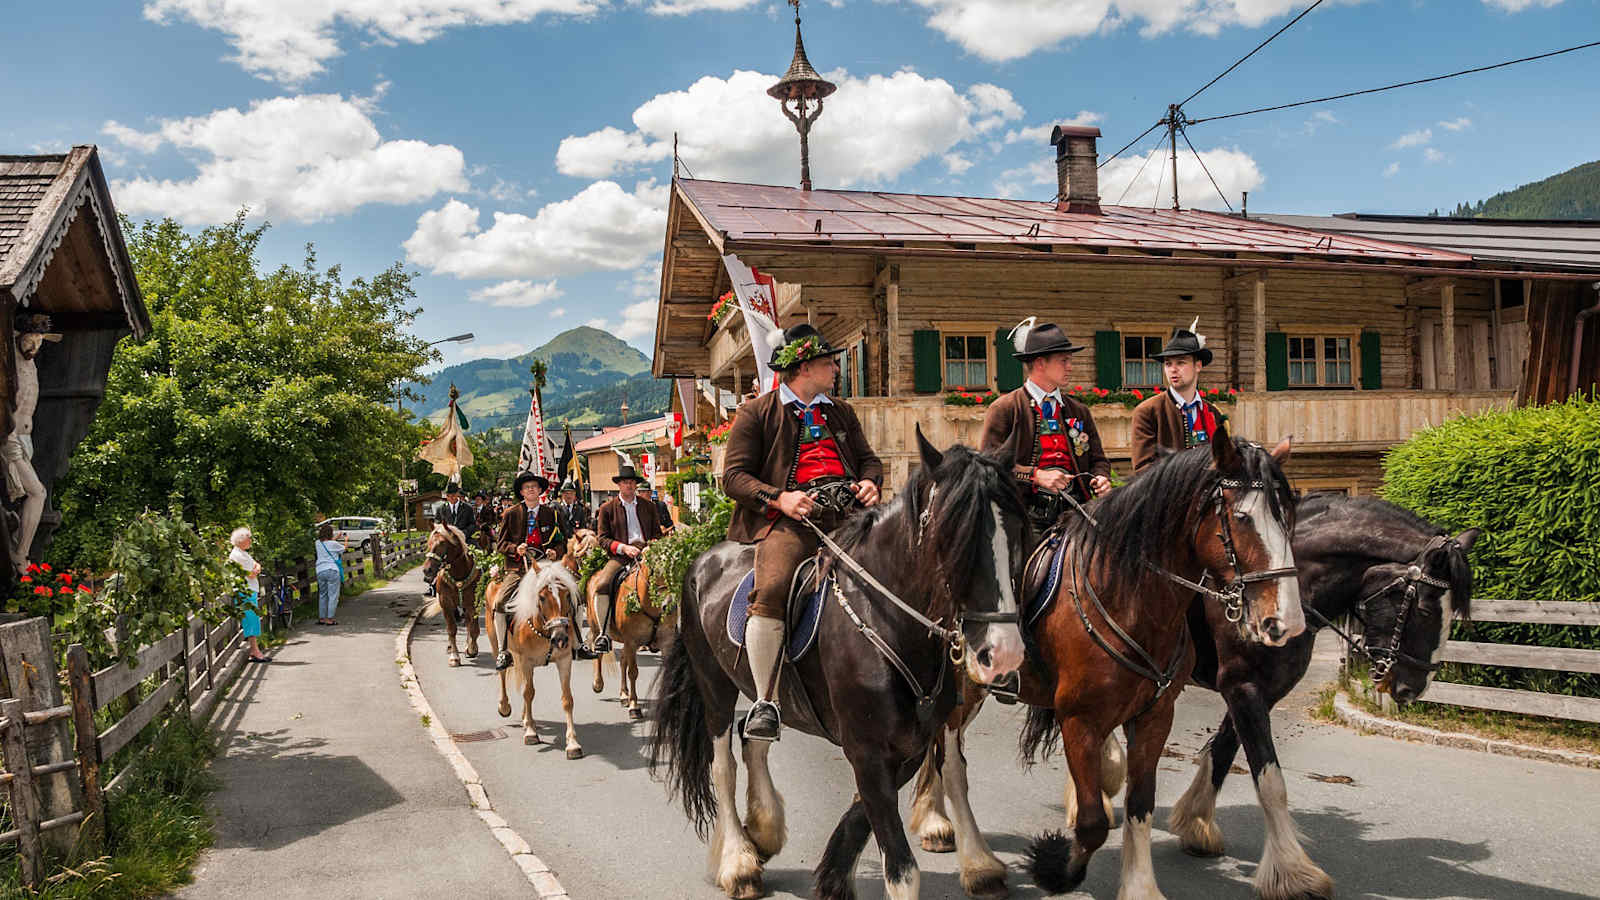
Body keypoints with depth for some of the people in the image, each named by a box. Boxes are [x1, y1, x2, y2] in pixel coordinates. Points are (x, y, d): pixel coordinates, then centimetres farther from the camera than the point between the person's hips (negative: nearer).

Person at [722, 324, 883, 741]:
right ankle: (765, 703, -22)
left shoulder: (842, 412, 29)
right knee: (770, 589, -30)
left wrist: (870, 482, 5)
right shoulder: (756, 413, 11)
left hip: (849, 512, 5)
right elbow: (734, 476, 4)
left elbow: (868, 458, 31)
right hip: (793, 517, -5)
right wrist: (780, 498, -13)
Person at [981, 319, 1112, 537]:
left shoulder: (1079, 411, 20)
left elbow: (1098, 459, 24)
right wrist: (1037, 475, -16)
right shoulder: (1003, 409, 3)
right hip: (1028, 516, -4)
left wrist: (1101, 478, 0)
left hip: (1073, 513, 5)